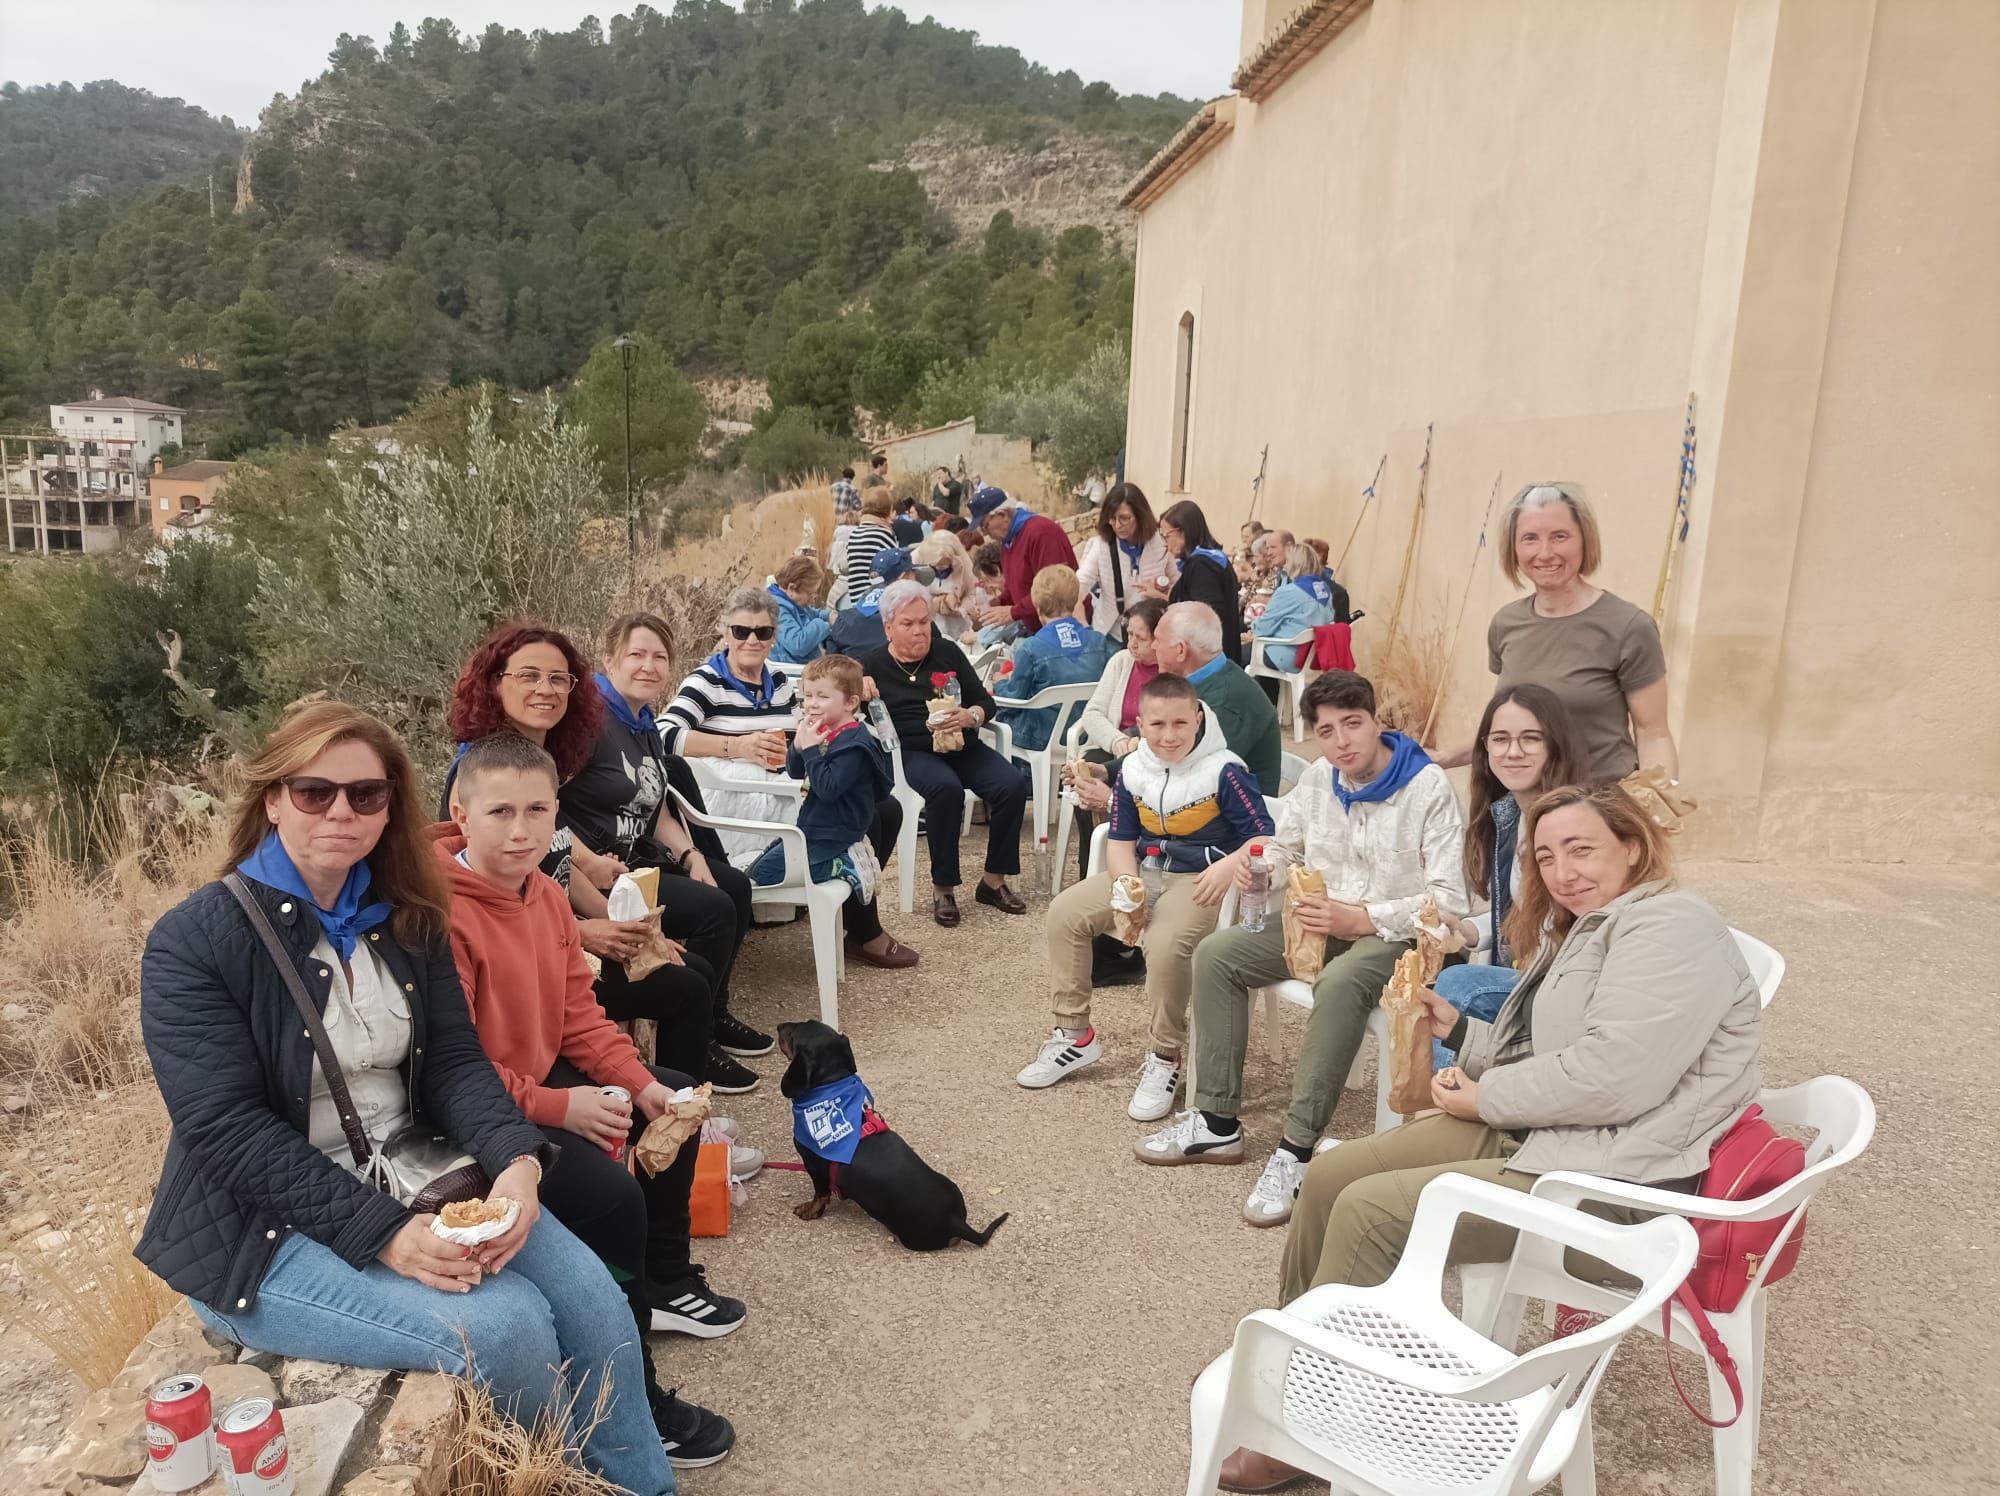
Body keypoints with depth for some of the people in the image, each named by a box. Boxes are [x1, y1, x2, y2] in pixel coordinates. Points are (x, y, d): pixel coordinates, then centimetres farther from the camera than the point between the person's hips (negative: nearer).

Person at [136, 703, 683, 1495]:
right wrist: (383, 1234, -28)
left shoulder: (405, 920, 4)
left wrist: (517, 1162, -21)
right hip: (265, 1227, -5)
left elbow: (456, 1062, 0)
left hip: (413, 1177, 6)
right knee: (502, 1330, -22)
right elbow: (230, 1131, -20)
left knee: (590, 1298, -10)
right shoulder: (194, 941, -14)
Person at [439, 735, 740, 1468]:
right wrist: (560, 1108, -26)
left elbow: (579, 1012, 7)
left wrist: (641, 1083, -5)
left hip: (545, 1077, 10)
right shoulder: (442, 914, -27)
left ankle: (664, 1281, 33)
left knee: (677, 1100, 16)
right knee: (612, 1197, -25)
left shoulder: (544, 892, 2)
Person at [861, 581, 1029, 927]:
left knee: (1013, 784, -22)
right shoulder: (874, 665, 8)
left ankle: (993, 880, -7)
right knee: (946, 787, -36)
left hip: (962, 746, 4)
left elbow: (986, 702, 13)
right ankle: (943, 889, -21)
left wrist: (971, 716, -11)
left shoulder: (948, 652, 13)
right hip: (911, 752, -3)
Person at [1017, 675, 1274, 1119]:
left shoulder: (1223, 770, -17)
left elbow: (1264, 838, -16)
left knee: (1164, 943, -34)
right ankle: (1075, 1034, 10)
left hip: (1199, 880, -7)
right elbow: (1120, 840, 5)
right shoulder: (1133, 769, 0)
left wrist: (1230, 864, -35)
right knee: (1065, 912, -3)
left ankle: (1164, 1060, -11)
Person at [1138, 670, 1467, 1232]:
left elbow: (1450, 901, -17)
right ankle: (1218, 1123, -3)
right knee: (1216, 954, -9)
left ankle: (1297, 1149, -31)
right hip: (1321, 923, 7)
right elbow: (1283, 852, 18)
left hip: (1394, 934, -7)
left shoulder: (1429, 788, -14)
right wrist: (1259, 867, -7)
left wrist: (1363, 920, -22)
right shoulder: (1317, 780, 5)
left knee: (1340, 983, -39)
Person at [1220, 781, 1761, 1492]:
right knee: (1332, 1174, -1)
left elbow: (1613, 1075, -25)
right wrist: (1458, 1028, 4)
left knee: (1369, 1210, -18)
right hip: (1524, 1132, 10)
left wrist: (1485, 1097, -14)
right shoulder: (1581, 930, 18)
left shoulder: (1668, 928, -14)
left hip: (1611, 1171, -10)